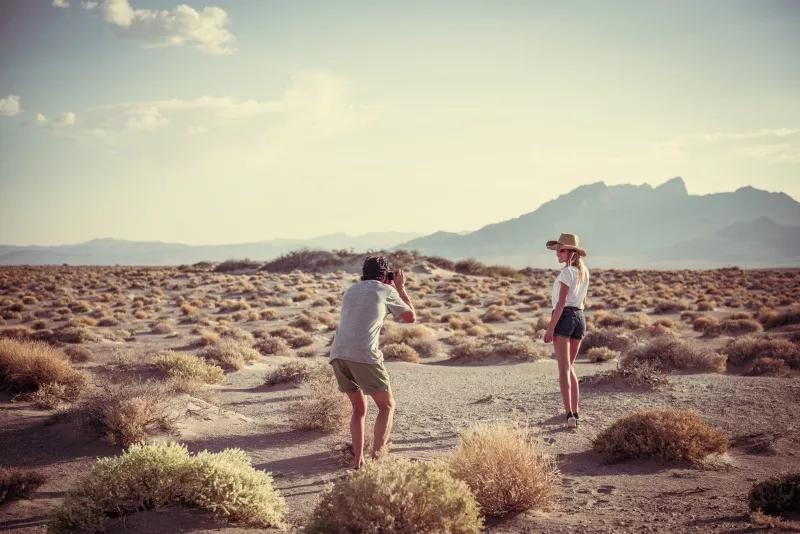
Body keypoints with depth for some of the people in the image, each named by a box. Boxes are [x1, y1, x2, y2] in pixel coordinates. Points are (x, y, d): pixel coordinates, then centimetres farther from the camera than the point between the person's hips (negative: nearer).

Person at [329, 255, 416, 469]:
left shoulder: (351, 290, 26)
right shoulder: (385, 291, 10)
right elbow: (410, 317, 20)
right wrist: (401, 288, 30)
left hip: (338, 354, 5)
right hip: (364, 355, -5)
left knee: (359, 408, 20)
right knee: (387, 405, 10)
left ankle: (358, 459, 10)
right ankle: (377, 456, -4)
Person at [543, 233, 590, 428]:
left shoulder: (567, 272, -11)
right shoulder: (584, 272, 14)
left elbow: (561, 302, -16)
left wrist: (550, 328, -17)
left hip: (564, 317, -8)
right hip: (580, 318, 8)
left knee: (564, 368, -10)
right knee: (569, 367, 17)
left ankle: (570, 414, -19)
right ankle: (575, 412, 16)